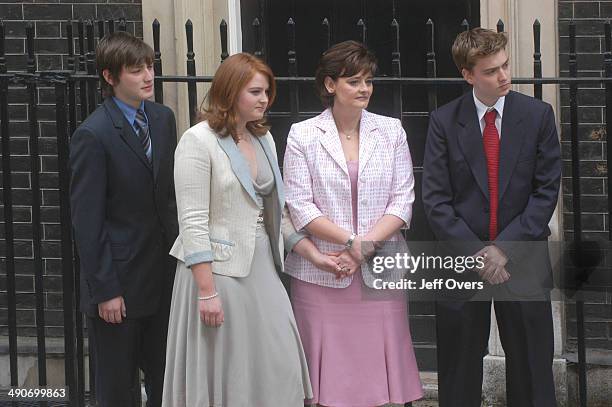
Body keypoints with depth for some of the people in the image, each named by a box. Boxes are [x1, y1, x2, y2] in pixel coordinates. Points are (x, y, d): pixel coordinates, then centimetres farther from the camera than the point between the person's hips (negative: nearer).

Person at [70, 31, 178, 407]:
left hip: (164, 275, 6)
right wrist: (104, 290, -15)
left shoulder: (163, 118, 5)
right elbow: (87, 222, -14)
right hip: (121, 279, -6)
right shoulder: (93, 136, -15)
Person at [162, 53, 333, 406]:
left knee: (281, 370, 4)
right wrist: (207, 291, -18)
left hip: (262, 268, 7)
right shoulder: (199, 141, -10)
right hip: (219, 270, -7)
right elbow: (193, 223, -14)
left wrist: (313, 254, 11)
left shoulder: (264, 139, 12)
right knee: (225, 375, 0)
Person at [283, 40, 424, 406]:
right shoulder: (303, 135, 1)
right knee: (330, 373, 1)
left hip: (380, 272, 2)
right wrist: (351, 241, -13)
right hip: (322, 275, -1)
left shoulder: (391, 131, 7)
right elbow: (300, 206, -4)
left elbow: (403, 200, 2)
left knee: (380, 365, 1)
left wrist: (367, 246, -11)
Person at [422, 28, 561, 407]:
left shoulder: (538, 115, 1)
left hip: (524, 260, 0)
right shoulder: (444, 121, 0)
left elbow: (547, 190, -2)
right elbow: (436, 200, -3)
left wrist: (505, 247, -10)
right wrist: (476, 252, -11)